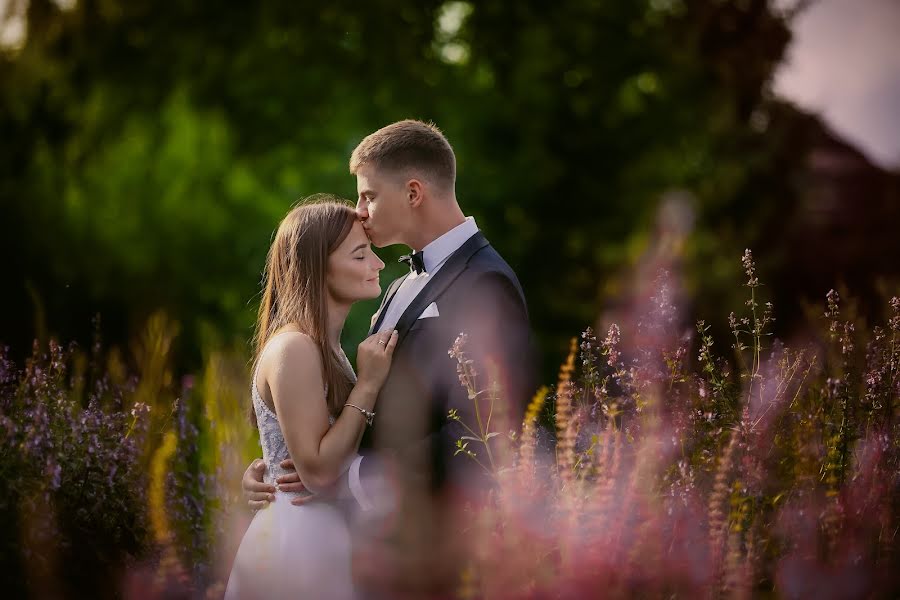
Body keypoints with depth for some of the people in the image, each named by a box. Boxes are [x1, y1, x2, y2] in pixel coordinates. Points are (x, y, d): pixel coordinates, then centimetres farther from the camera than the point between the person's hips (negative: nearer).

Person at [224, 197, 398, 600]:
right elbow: (317, 471, -22)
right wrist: (368, 384, -20)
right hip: (300, 543, -9)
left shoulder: (324, 346, 10)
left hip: (324, 534, 9)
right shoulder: (294, 348, -18)